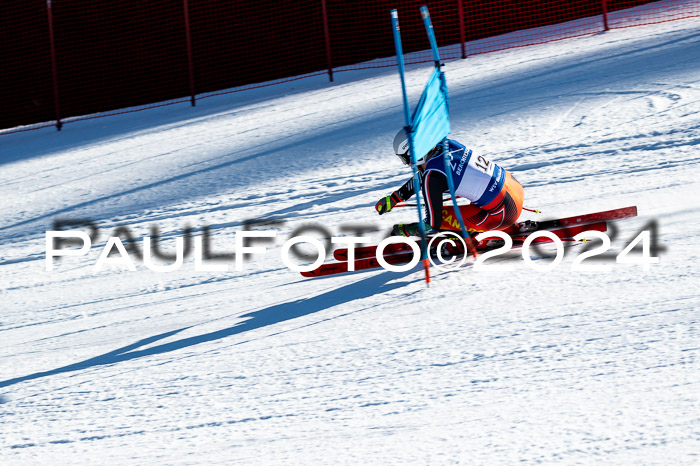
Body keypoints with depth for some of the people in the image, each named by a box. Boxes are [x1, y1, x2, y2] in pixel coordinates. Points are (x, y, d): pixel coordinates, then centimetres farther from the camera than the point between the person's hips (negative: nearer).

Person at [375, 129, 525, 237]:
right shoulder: (447, 144, 5)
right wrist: (393, 199, 27)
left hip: (505, 213, -8)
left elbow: (433, 225, -13)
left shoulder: (433, 175, -19)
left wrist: (403, 231, 4)